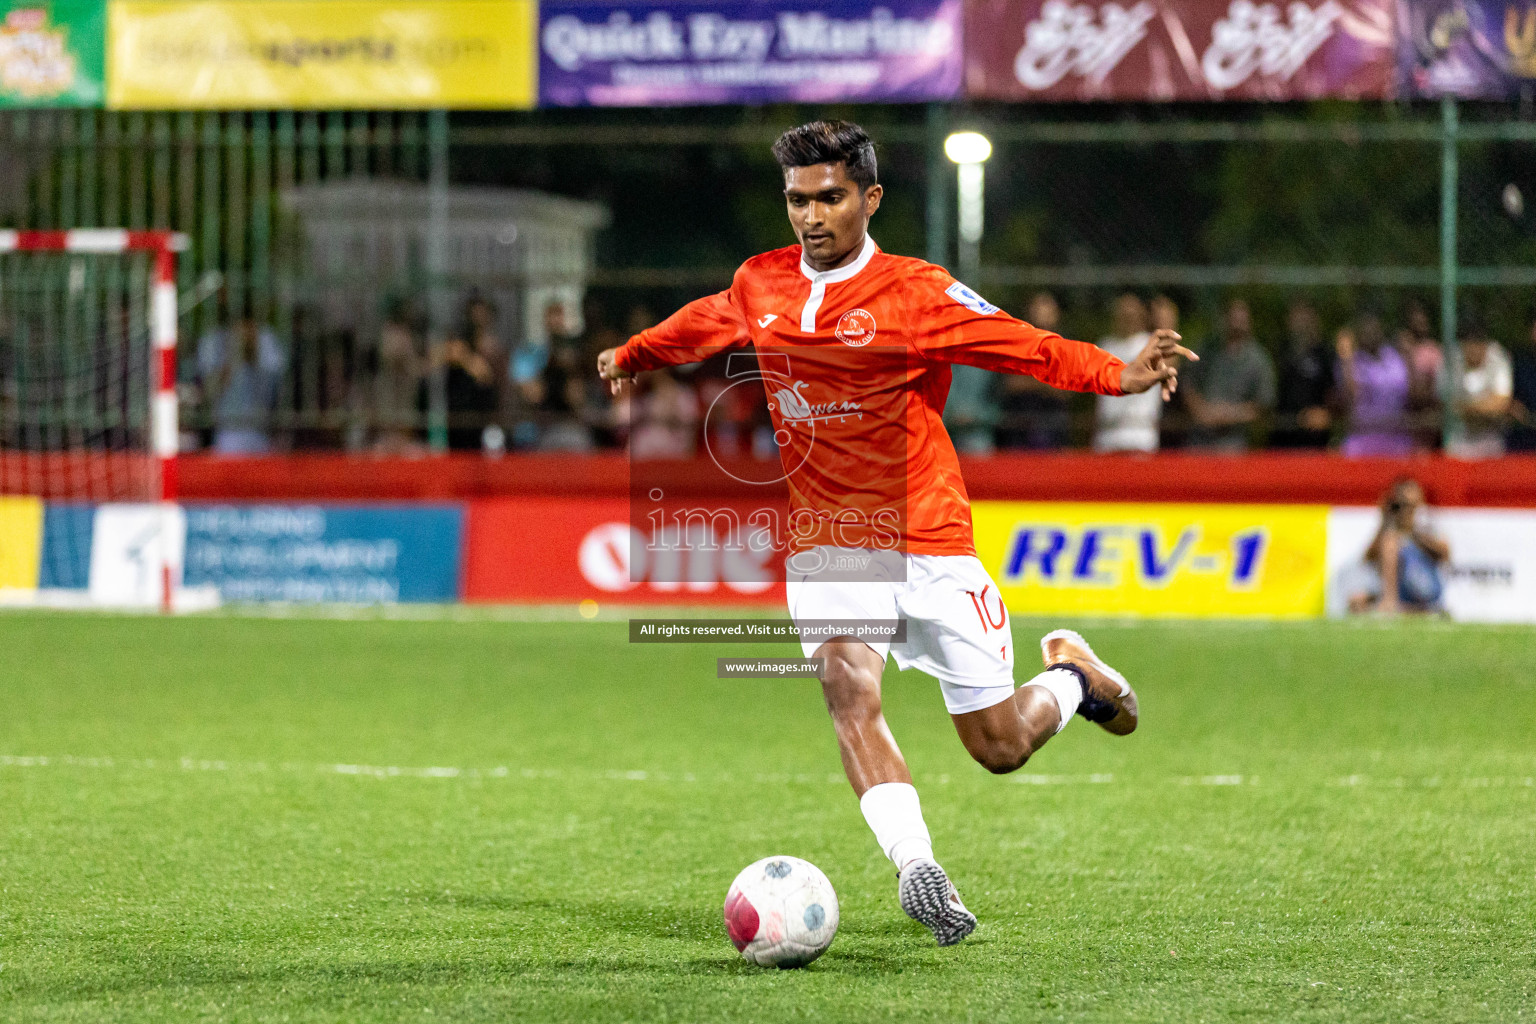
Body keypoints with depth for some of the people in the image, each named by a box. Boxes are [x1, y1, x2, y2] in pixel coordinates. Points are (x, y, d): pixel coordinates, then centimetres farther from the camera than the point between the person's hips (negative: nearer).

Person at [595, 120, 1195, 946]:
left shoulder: (916, 293, -10)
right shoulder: (759, 286, 4)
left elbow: (1029, 349, -13)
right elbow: (705, 323, 27)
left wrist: (1121, 376, -29)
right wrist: (633, 356, 44)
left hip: (926, 537, -2)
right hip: (822, 539, 3)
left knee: (1000, 747, 3)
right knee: (849, 689, -27)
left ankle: (1073, 675, 37)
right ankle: (917, 869, -37)